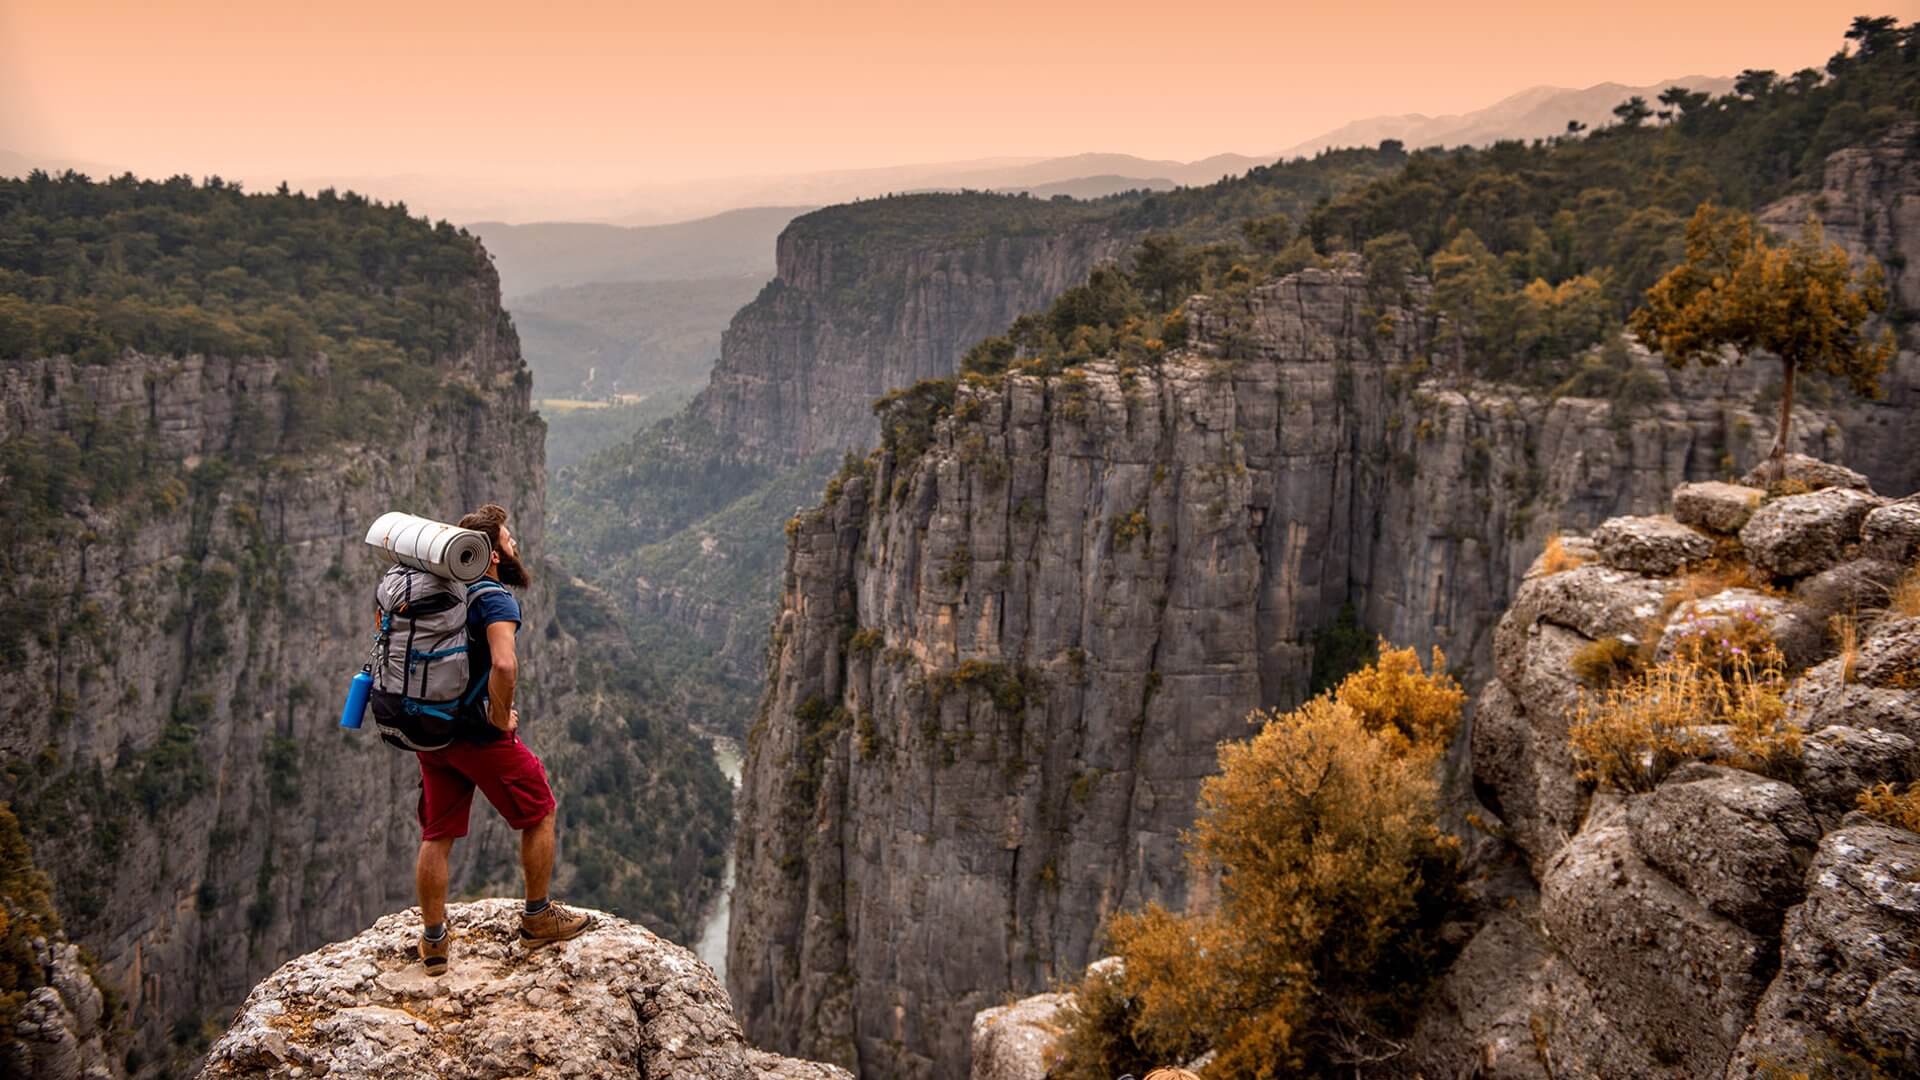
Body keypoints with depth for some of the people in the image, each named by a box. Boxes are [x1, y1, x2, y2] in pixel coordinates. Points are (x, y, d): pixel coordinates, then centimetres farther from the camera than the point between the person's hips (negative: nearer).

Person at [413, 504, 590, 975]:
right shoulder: (495, 599, -17)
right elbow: (504, 665, -35)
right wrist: (501, 716, -19)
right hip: (481, 736, -7)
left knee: (437, 836, 14)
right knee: (539, 813, 13)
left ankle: (434, 941, 23)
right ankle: (538, 917, 22)